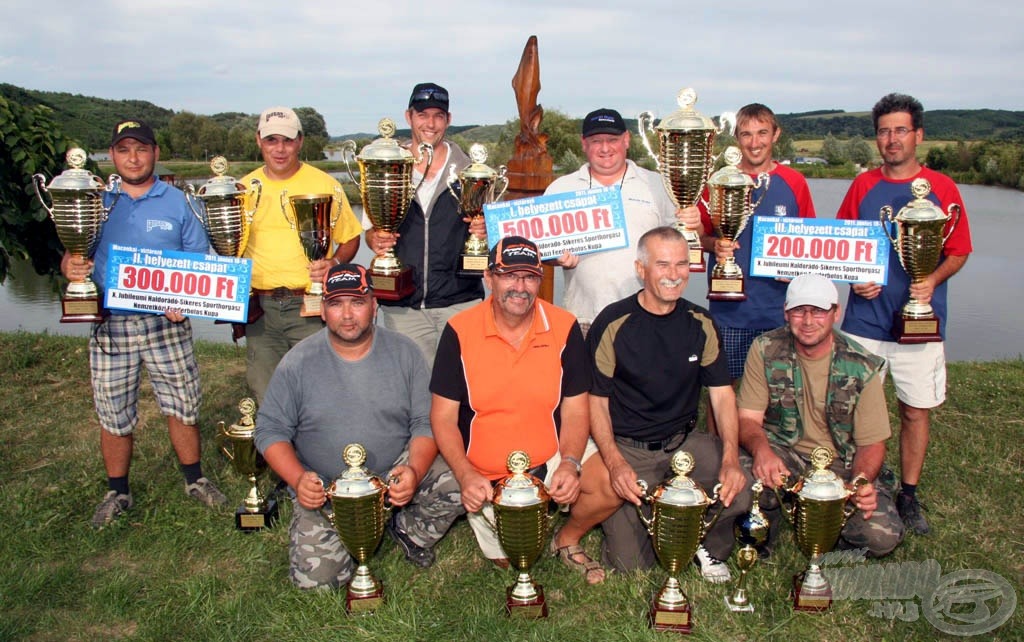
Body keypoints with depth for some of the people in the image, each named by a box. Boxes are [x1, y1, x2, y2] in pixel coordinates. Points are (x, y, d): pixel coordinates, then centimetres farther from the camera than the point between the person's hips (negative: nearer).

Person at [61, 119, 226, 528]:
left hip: (166, 324, -1)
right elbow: (72, 256, 9)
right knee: (113, 415, 10)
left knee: (183, 406, 7)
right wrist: (70, 267, -16)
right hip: (110, 325, 1)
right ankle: (117, 493, 27)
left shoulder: (178, 203, 3)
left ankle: (194, 479, 27)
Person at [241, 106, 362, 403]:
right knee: (264, 392, 9)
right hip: (259, 307, 3)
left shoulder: (324, 184, 0)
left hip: (309, 304, -3)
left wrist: (334, 263, -15)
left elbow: (351, 237, 5)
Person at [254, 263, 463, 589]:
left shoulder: (403, 352, -3)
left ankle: (410, 530, 8)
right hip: (324, 490, 0)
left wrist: (415, 471, -24)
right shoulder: (298, 362, -5)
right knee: (314, 576, -17)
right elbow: (271, 429, -1)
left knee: (456, 482, -25)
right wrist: (298, 479, -20)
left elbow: (425, 422, -4)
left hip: (394, 475, 1)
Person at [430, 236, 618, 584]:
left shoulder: (564, 328, -7)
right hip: (485, 477, -1)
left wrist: (570, 463, -21)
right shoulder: (459, 331, -10)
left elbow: (575, 410, -3)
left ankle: (567, 540, 11)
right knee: (509, 562, -5)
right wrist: (465, 476, -22)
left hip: (551, 458, 1)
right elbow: (444, 416, -7)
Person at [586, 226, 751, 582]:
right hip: (628, 446, -3)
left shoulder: (700, 323, 2)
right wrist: (615, 463, -22)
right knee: (631, 565, -13)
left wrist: (730, 458, -15)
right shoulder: (612, 324, -10)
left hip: (685, 440, 4)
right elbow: (596, 400, -6)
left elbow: (722, 393, 2)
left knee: (739, 489, -25)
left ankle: (710, 547, 9)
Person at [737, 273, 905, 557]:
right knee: (746, 469, -35)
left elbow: (871, 443, -5)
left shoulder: (861, 366, -8)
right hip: (782, 453, -1)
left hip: (842, 463, 1)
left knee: (883, 535, -22)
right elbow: (748, 418, -10)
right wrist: (761, 449, -34)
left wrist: (862, 482, -28)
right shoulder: (766, 350, -8)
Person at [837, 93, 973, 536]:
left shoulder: (942, 188, 2)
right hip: (864, 319, 1)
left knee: (916, 410, 6)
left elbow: (959, 252, 5)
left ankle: (908, 496, 22)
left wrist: (933, 280, -15)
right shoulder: (863, 186, 7)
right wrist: (854, 278, -6)